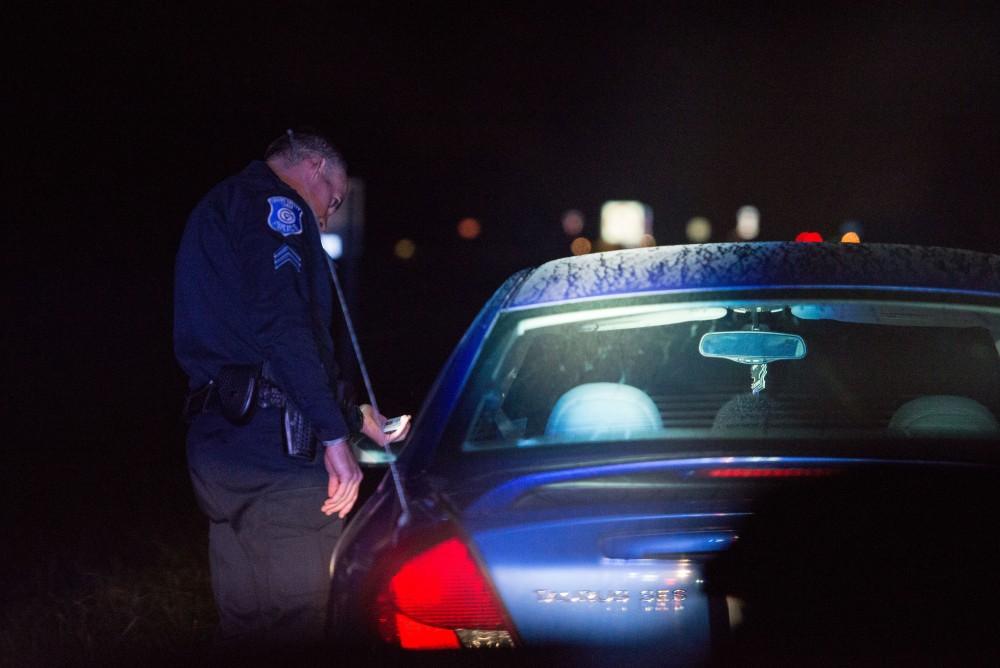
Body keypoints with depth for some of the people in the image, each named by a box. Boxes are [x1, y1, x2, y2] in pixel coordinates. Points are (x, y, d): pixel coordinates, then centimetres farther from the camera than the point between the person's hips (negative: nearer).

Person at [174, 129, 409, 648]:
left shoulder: (216, 209, 28)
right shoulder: (275, 202, -4)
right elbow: (284, 328, -18)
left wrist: (356, 418, 35)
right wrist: (334, 434, -19)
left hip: (215, 440, 10)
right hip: (275, 445, -10)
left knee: (245, 625, 12)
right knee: (300, 624, -9)